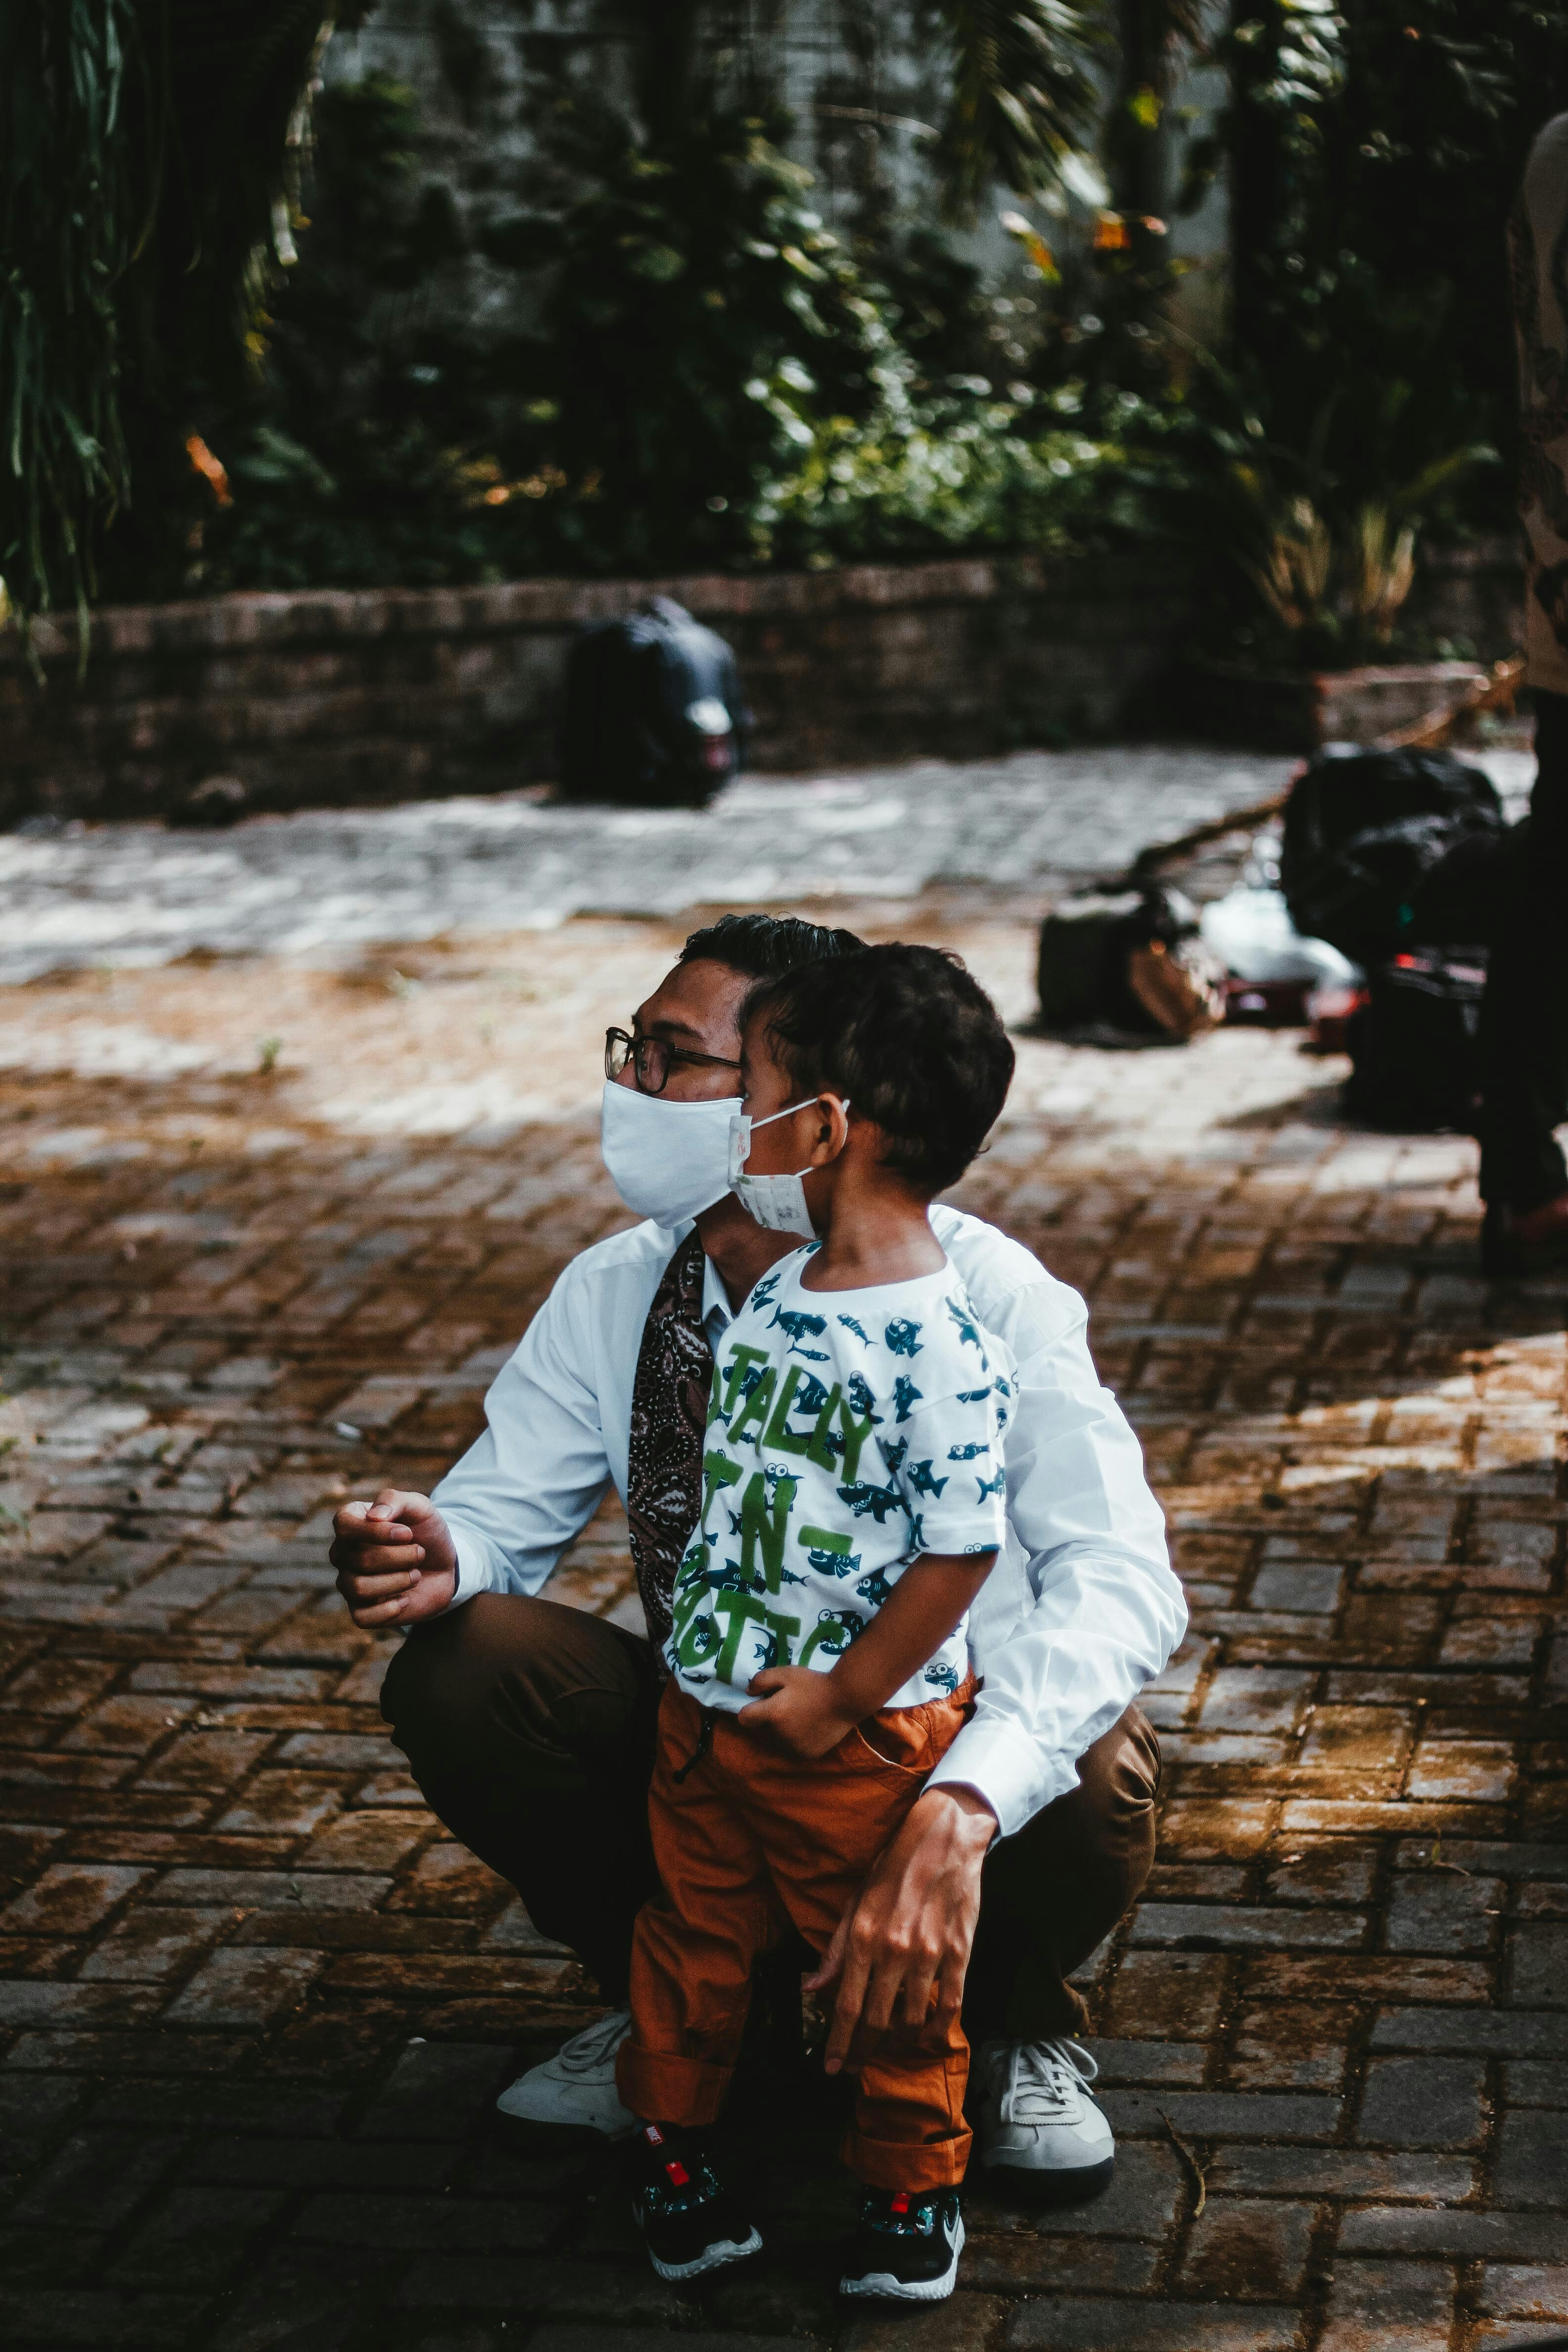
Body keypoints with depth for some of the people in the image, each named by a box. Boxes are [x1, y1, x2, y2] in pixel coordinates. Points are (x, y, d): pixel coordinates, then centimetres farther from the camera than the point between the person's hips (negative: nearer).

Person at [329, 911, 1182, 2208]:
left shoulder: (982, 1298, -23)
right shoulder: (616, 1294, -7)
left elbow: (1120, 1577, -34)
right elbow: (502, 1509, -1)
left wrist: (957, 1817, -51)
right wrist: (434, 1557, -30)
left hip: (944, 1748, -4)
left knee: (1096, 1782, -36)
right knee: (461, 1668, -20)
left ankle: (1015, 2024, 3)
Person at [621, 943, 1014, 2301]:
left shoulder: (938, 1346, -23)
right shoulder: (774, 1295, 2)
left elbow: (960, 1552, -22)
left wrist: (841, 1698, -19)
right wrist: (703, 1640, 11)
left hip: (859, 1735, -7)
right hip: (706, 1706, 7)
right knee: (690, 1942, 20)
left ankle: (912, 2183, 30)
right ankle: (672, 2148, 39)